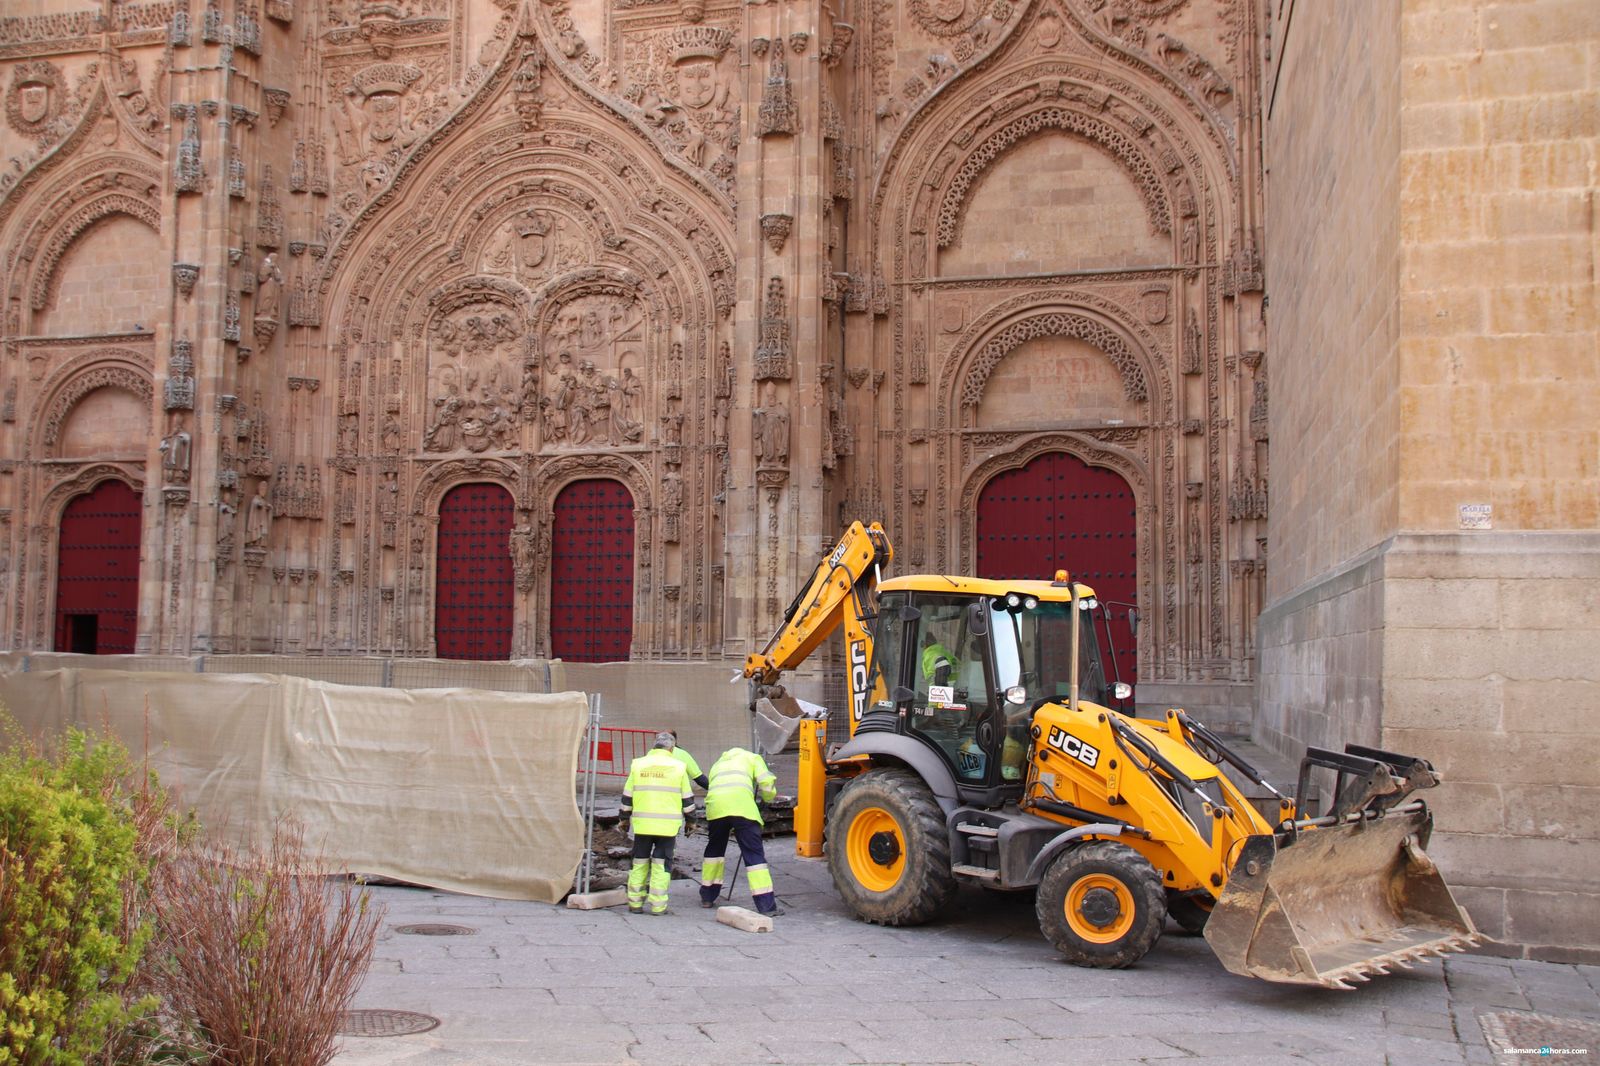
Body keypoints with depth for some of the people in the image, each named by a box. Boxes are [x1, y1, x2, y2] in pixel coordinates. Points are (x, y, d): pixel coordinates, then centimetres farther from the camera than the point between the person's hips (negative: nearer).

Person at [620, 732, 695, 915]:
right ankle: (658, 905, 2)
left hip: (642, 823, 2)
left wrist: (625, 818, 22)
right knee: (662, 864, 4)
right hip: (668, 825, -2)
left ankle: (635, 902, 14)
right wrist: (690, 819, 18)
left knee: (640, 862, 13)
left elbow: (627, 796, 10)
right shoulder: (678, 767, 1)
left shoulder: (638, 765, 6)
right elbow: (687, 799, 6)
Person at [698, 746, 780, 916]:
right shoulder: (752, 757, 28)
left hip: (715, 805, 3)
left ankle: (707, 897, 32)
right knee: (754, 855, -2)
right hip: (742, 804, -3)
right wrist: (769, 799, 32)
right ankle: (766, 905, -6)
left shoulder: (718, 763, 39)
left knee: (714, 850, 24)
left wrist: (729, 828, 37)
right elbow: (767, 783, 11)